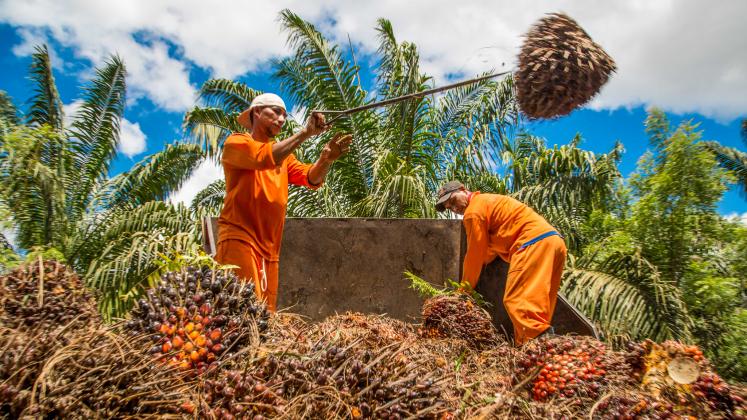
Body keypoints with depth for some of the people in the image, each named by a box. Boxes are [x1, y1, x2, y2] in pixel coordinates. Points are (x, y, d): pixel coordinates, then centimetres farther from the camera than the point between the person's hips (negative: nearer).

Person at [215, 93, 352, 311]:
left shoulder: (283, 154, 20)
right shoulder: (236, 142, 2)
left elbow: (311, 178, 3)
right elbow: (265, 158, -19)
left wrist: (326, 159, -17)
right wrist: (305, 132, -18)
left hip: (270, 248, 7)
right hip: (239, 240, -7)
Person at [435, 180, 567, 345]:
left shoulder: (474, 211, -2)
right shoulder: (489, 202, 29)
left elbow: (474, 254, 3)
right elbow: (491, 247, 27)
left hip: (535, 243, -10)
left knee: (516, 301, -16)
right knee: (538, 304, 8)